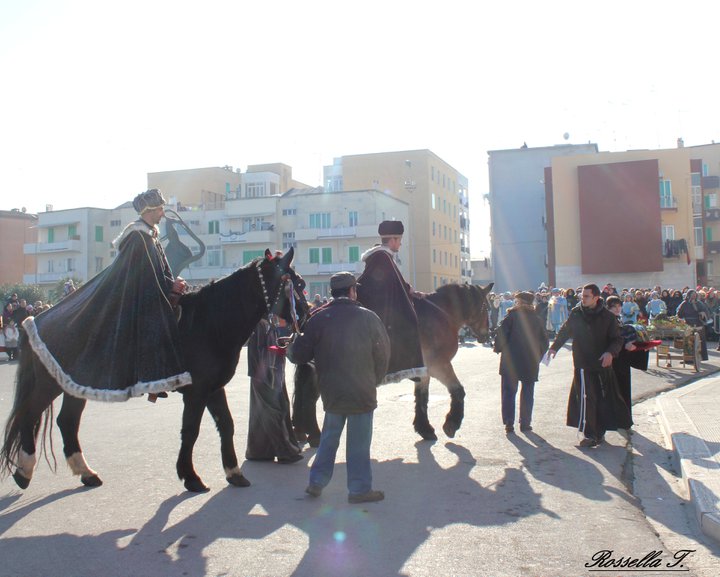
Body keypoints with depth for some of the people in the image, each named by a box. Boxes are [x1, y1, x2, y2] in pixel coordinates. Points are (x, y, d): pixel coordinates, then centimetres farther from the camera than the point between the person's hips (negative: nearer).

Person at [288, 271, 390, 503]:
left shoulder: (319, 318, -3)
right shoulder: (368, 317, -7)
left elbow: (300, 354, -2)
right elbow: (383, 354, -2)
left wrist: (289, 349, 21)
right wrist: (373, 382, 12)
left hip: (331, 392, 3)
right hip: (362, 393, -3)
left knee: (329, 436, 19)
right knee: (358, 442, 6)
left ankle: (317, 482, 23)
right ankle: (360, 488, 13)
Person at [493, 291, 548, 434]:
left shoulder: (512, 316, -5)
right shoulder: (536, 319, 8)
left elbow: (501, 334, -13)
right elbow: (544, 341, 11)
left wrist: (498, 348, 3)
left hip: (511, 361, -3)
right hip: (531, 363, 3)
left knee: (509, 392, 3)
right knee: (527, 393, 13)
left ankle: (509, 423, -1)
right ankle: (525, 423, 14)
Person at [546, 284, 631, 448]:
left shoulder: (607, 317, -3)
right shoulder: (576, 314, 1)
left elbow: (617, 339, -1)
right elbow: (564, 332, 13)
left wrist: (611, 352, -19)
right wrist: (555, 347, 3)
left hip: (602, 365, 0)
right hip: (582, 365, 0)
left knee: (603, 399, 8)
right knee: (586, 399, -8)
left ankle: (598, 432, 24)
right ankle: (589, 434, -3)